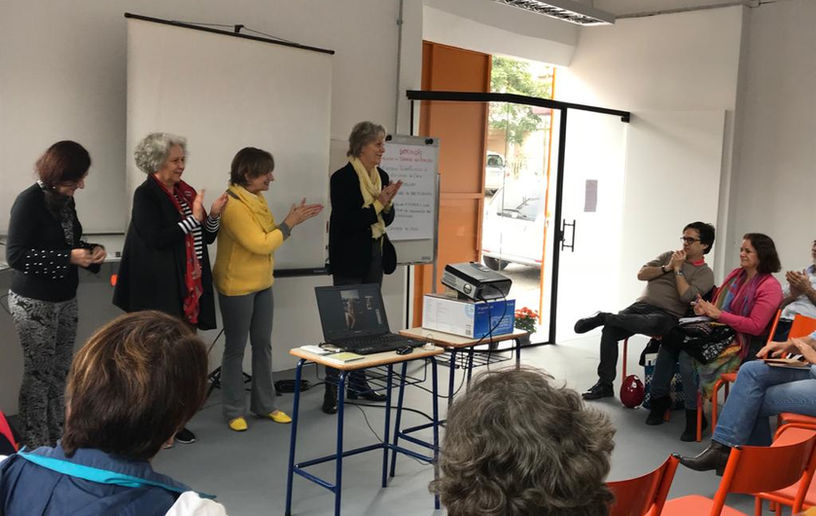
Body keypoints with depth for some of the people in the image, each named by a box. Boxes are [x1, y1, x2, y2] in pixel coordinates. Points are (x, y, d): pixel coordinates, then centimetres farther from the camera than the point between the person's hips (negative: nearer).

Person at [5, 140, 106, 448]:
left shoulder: (65, 200, 6)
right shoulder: (29, 201, -16)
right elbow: (15, 255, -19)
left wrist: (91, 250, -2)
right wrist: (69, 258, -23)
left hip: (65, 299, 7)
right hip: (33, 303, -7)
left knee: (61, 373, 11)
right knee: (39, 375, 0)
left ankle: (58, 440, 21)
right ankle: (35, 451, 11)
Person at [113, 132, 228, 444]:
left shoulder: (187, 193, 13)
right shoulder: (145, 195, -7)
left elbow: (206, 237, 16)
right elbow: (157, 238, -17)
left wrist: (213, 215, -2)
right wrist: (193, 218, -16)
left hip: (189, 289, 7)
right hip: (161, 291, -7)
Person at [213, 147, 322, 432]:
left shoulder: (257, 198, 7)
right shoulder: (233, 205, -21)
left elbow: (270, 236, 12)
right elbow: (260, 244, -23)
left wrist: (293, 219, -1)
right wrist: (289, 223, -16)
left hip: (262, 284, 8)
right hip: (237, 287, -8)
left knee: (263, 344, 13)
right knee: (235, 348, 4)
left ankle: (265, 404, 25)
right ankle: (234, 411, 17)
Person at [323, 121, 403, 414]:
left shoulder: (382, 177, 8)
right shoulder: (342, 178, -12)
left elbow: (387, 220, 11)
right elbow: (345, 221, -18)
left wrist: (387, 204, -9)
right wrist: (377, 204, -21)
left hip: (375, 257, 7)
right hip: (350, 260, -7)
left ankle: (358, 382, 23)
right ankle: (332, 388, 4)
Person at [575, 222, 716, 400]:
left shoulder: (705, 273, 8)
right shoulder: (669, 256, 22)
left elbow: (686, 296, -11)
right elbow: (641, 274, 9)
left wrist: (678, 269, -5)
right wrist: (667, 268, 0)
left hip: (668, 315, -4)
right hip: (642, 306, 4)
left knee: (655, 322, -42)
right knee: (610, 330, -23)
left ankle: (602, 318, -26)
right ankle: (604, 384, -13)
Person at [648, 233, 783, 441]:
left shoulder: (770, 286, -9)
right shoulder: (736, 274, 15)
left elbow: (755, 326, -16)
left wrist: (718, 314, -18)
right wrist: (706, 310, 0)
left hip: (740, 341, -7)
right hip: (718, 328, 7)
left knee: (687, 355, -28)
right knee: (669, 338, -16)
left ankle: (694, 416, -12)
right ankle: (659, 399, -8)